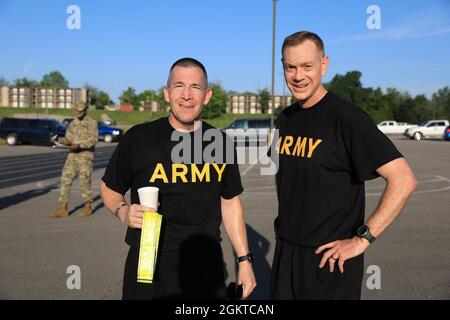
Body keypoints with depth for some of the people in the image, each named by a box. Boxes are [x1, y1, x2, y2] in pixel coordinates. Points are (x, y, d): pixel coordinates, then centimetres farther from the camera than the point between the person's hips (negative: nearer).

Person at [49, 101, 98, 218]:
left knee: (85, 181, -2)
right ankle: (63, 209, 2)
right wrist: (58, 139, -10)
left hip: (86, 156, -5)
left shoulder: (92, 123, -4)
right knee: (65, 180, -1)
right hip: (72, 156, 6)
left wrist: (79, 145, -25)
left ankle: (88, 208, 12)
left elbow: (93, 139, -15)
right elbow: (68, 140, 9)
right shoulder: (72, 123, 13)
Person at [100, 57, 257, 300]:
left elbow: (230, 203, 9)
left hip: (206, 267, 3)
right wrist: (123, 212, -17)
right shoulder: (138, 138, -8)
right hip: (148, 266, -2)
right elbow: (109, 187, 5)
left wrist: (244, 259, 8)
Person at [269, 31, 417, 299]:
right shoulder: (286, 118, 5)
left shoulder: (346, 117, -16)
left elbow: (404, 180, -21)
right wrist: (286, 222, 11)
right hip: (285, 250, 6)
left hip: (331, 258, -6)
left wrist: (362, 239, -20)